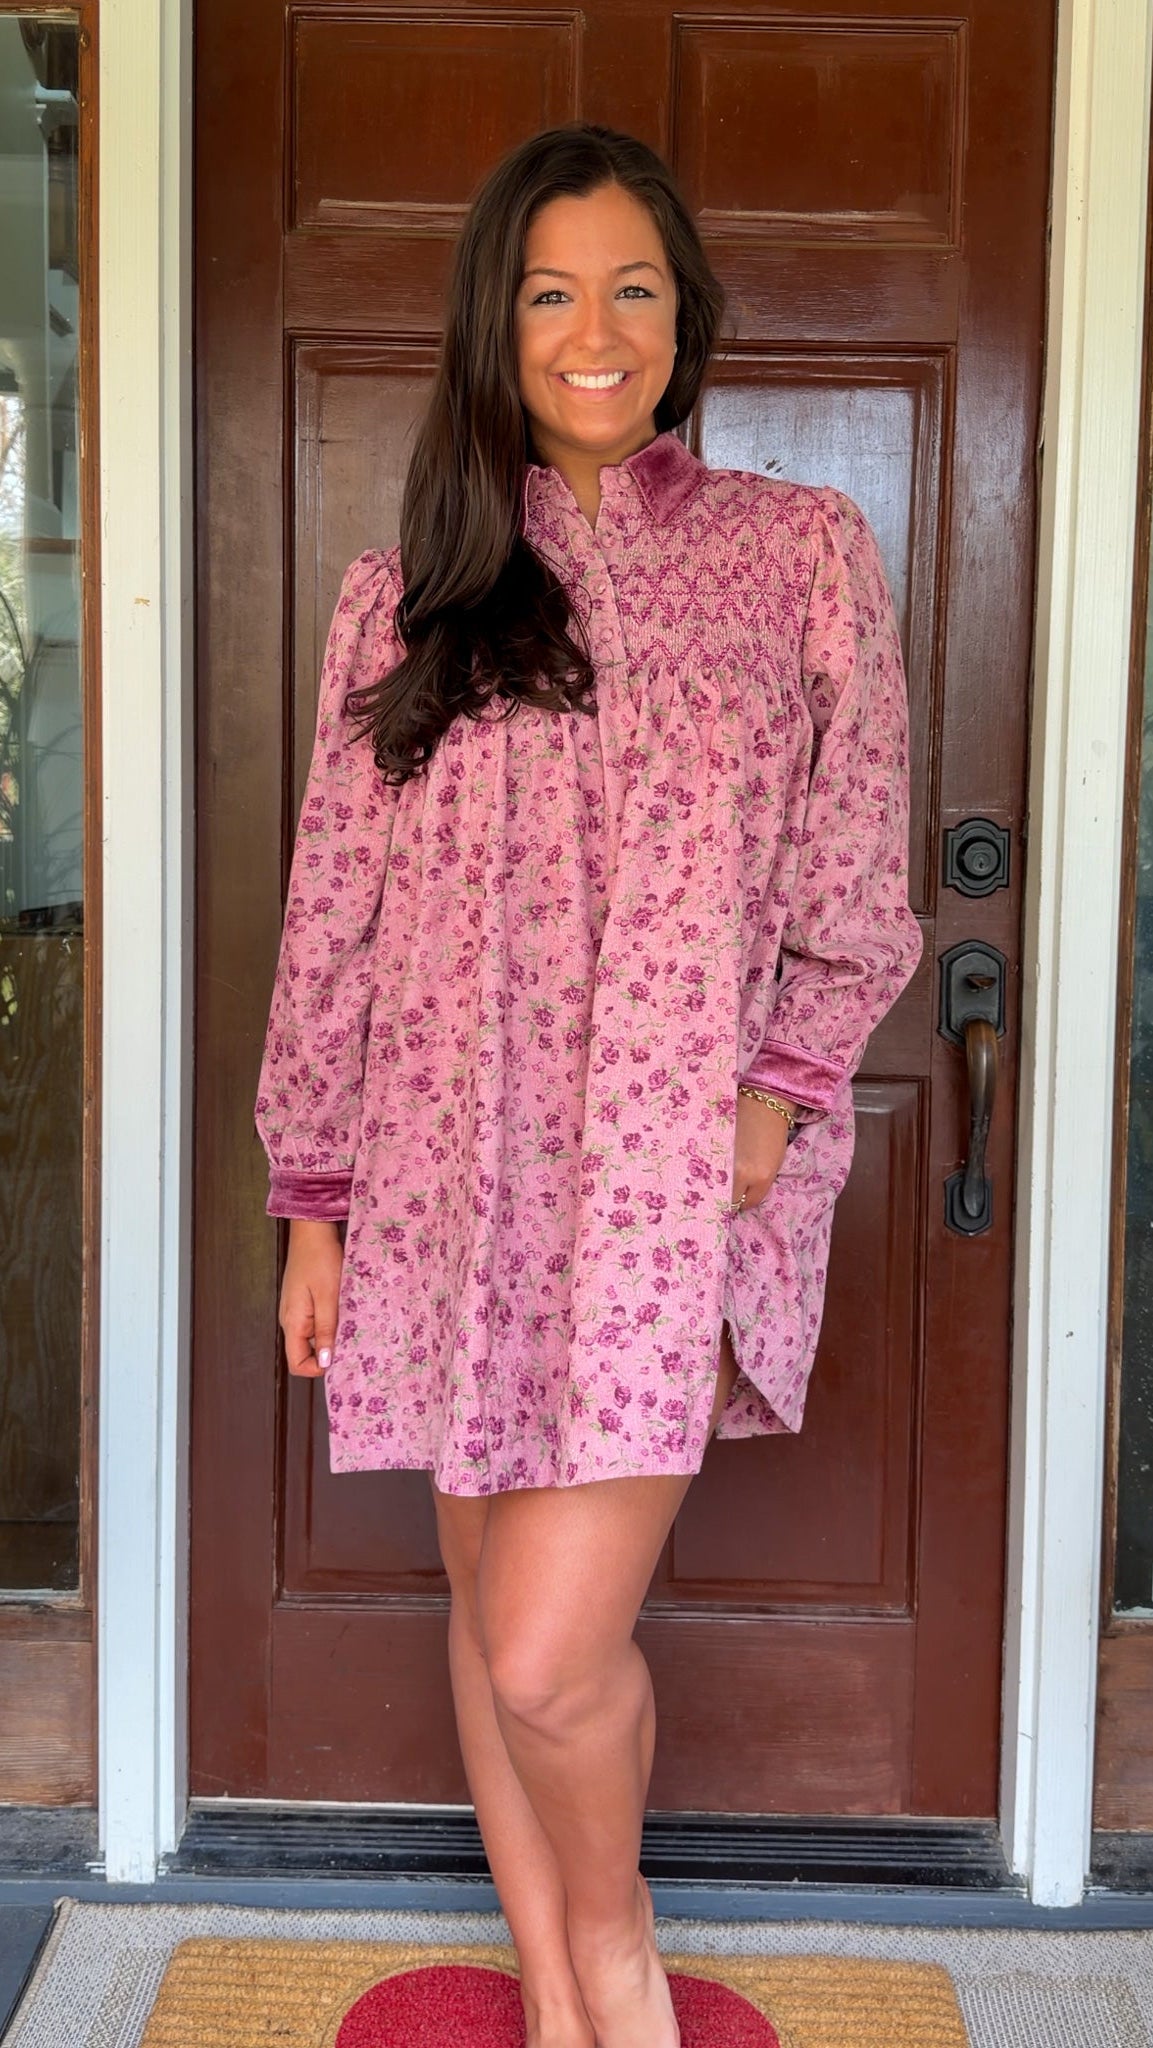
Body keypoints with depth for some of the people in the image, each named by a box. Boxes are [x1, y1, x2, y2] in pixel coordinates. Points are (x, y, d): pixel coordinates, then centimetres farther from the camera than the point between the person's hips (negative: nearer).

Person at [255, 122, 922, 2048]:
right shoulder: (405, 592, 9)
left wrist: (783, 1087, -10)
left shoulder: (806, 551, 4)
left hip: (679, 1164, -3)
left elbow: (857, 885, 5)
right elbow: (335, 904, 8)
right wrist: (316, 1196, 7)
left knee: (550, 1653, -10)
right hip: (459, 1165, 3)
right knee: (489, 1604, 12)